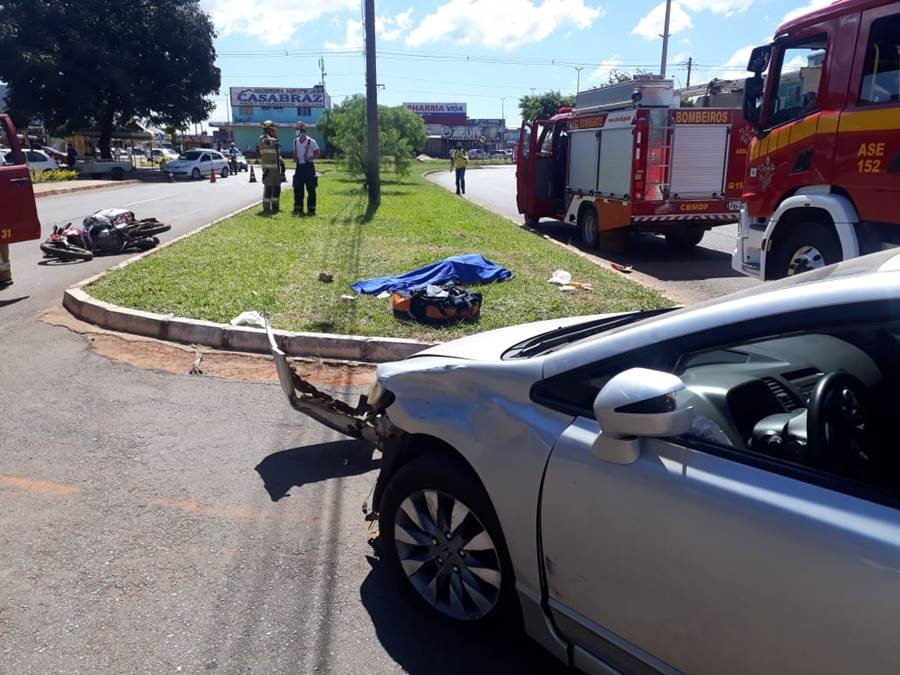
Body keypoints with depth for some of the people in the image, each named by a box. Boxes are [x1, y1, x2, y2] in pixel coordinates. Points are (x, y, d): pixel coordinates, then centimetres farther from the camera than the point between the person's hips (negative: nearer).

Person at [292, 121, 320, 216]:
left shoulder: (311, 141, -8)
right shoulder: (295, 141, 9)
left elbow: (317, 153, -3)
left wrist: (310, 158, -16)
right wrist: (295, 158, 2)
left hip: (308, 166, -6)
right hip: (299, 166, 6)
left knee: (311, 189, -3)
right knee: (297, 189, 6)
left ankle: (311, 209, 2)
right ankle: (298, 208, 14)